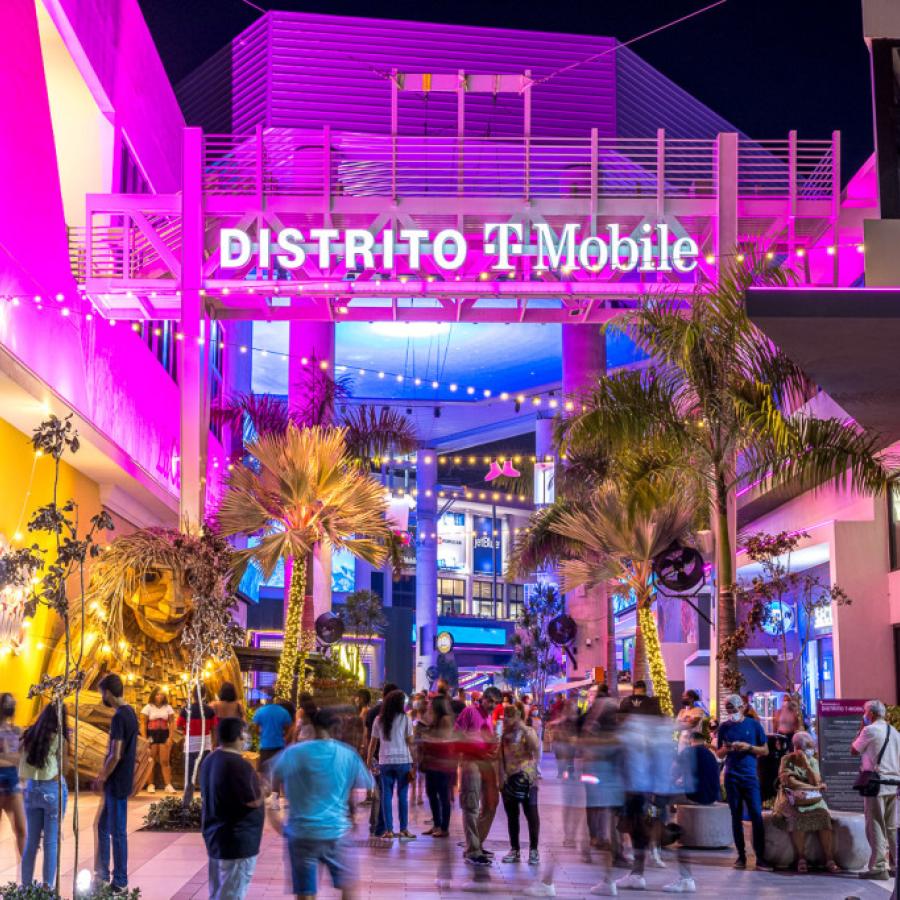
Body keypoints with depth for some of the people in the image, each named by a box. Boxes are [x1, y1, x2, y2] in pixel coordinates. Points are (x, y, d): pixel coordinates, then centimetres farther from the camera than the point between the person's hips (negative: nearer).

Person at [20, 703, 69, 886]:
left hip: (31, 790, 5)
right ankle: (47, 887, 1)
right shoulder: (59, 739, -10)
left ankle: (26, 886, 14)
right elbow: (63, 769, -3)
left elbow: (22, 771, 8)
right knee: (51, 843, 1)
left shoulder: (29, 737, 4)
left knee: (31, 842, 12)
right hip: (53, 790, -5)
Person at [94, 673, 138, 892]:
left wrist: (102, 778, -8)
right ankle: (102, 874, 27)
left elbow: (115, 755, -22)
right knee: (103, 826, 18)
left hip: (117, 783, -9)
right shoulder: (130, 713, 9)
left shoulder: (119, 717, -20)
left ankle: (120, 881, 8)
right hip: (120, 781, 9)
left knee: (117, 832, 0)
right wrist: (103, 776, 17)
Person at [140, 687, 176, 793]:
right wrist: (144, 739, -10)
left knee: (165, 761, -2)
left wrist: (170, 738, -5)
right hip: (152, 735, -1)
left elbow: (172, 723, 6)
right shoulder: (148, 708, 2)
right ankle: (151, 785, 7)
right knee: (151, 761, 2)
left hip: (164, 735, 1)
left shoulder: (168, 708, 8)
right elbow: (143, 724, -2)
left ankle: (168, 785, -4)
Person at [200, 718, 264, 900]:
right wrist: (263, 787, 3)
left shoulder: (209, 761, 7)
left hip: (215, 835, 9)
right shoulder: (238, 764, -21)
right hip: (237, 839, -9)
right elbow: (254, 800, -18)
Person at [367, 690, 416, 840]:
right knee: (403, 795, 5)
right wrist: (414, 762, 1)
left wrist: (369, 760, 12)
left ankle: (389, 830, 3)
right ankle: (404, 829, 7)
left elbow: (373, 742, 5)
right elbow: (410, 741, -3)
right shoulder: (404, 718, -1)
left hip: (384, 761, 2)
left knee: (386, 795, 6)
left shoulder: (379, 719, 6)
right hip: (403, 760, -2)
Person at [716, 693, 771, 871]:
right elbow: (719, 754, 13)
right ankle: (741, 855, 9)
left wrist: (748, 747, -13)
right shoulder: (724, 727, 7)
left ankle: (760, 857, -6)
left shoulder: (754, 725, 2)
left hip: (750, 776, -2)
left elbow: (765, 750, 4)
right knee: (736, 816, 4)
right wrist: (725, 749, -9)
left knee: (756, 815, -7)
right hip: (731, 777, 2)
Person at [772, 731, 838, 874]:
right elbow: (790, 782, -13)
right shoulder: (787, 760, -2)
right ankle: (801, 859, -27)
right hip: (792, 799, -3)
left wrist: (806, 764, -15)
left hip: (813, 799, 3)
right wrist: (814, 788, -9)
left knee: (823, 816, -27)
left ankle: (829, 860, -29)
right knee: (798, 817, -34)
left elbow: (816, 783, -6)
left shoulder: (813, 762, 8)